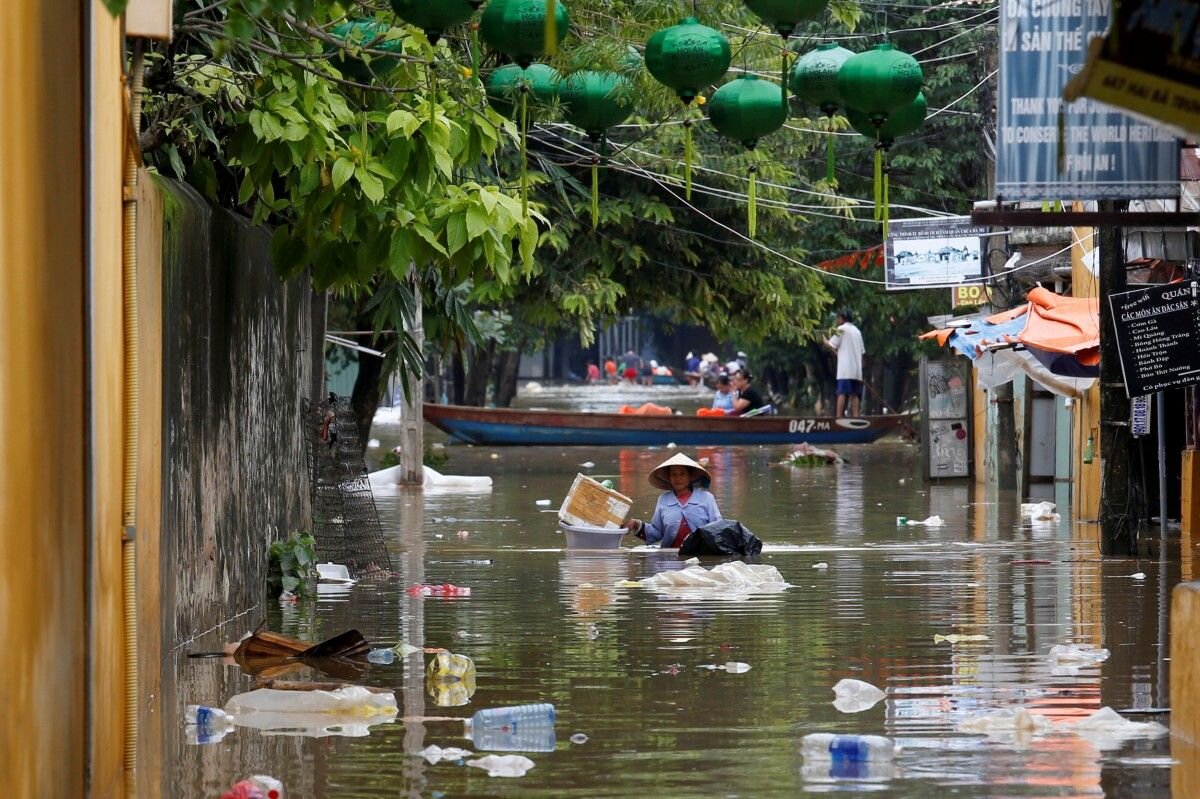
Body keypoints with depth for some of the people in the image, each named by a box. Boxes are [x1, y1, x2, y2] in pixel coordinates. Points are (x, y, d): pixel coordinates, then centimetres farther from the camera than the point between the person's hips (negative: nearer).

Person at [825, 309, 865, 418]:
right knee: (855, 394, 3)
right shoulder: (857, 331, 20)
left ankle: (839, 417, -17)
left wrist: (824, 340, 13)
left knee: (842, 393, -10)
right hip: (857, 369, 6)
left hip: (845, 368, -6)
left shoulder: (841, 329, -1)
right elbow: (862, 351, 18)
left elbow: (831, 346, -5)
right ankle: (856, 417, -5)